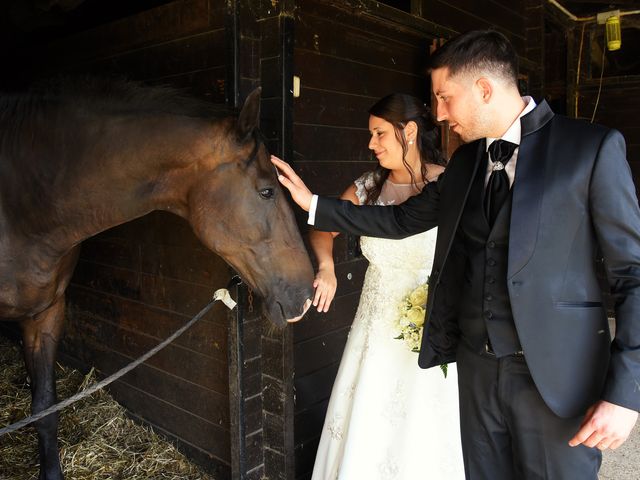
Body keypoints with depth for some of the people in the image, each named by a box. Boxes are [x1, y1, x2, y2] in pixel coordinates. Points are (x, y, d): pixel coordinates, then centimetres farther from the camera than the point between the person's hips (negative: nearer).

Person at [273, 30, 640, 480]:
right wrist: (313, 204, 14)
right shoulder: (465, 160, 8)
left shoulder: (592, 147, -9)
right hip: (477, 363, 5)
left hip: (557, 373, -5)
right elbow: (403, 219, 17)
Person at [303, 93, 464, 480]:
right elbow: (324, 229, 10)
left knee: (425, 433, 8)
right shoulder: (368, 188, 2)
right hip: (378, 328, 4)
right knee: (368, 433, 13)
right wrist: (326, 266, -11)